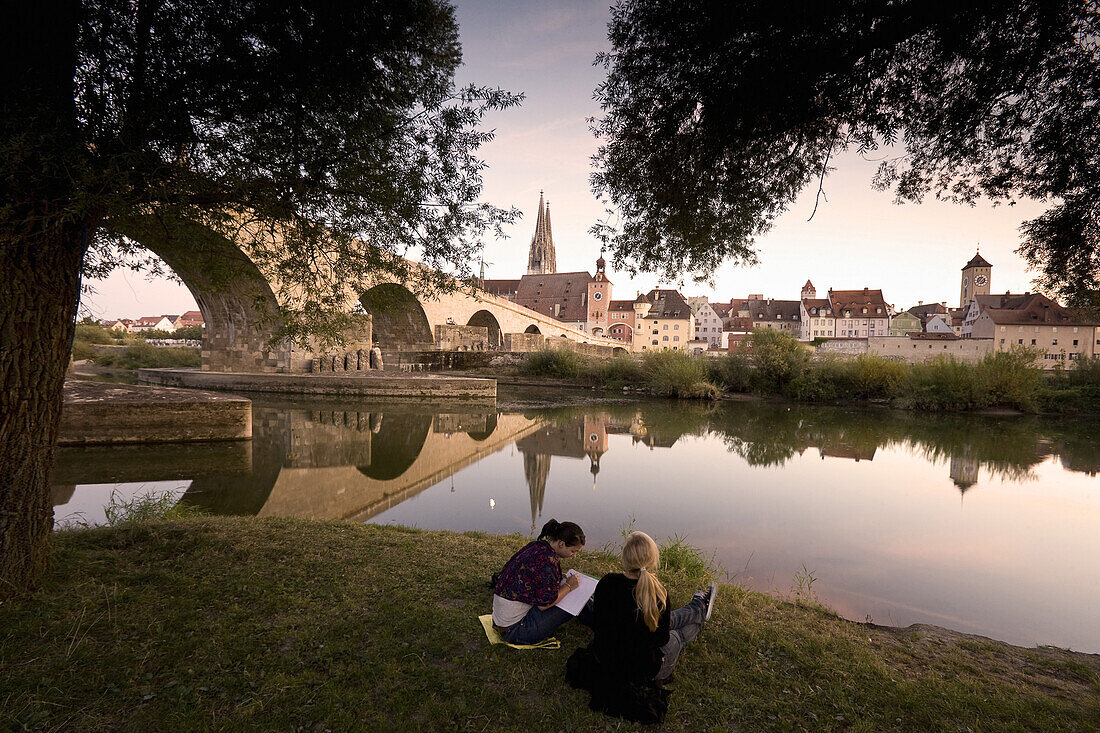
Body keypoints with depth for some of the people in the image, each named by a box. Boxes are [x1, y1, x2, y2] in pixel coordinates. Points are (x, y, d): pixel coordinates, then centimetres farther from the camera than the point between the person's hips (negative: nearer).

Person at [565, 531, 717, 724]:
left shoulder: (606, 583, -20)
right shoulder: (657, 594, -28)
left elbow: (597, 625, -6)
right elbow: (661, 638, -13)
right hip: (642, 668, -4)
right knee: (678, 634, 27)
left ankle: (700, 609, 56)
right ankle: (701, 611, 60)